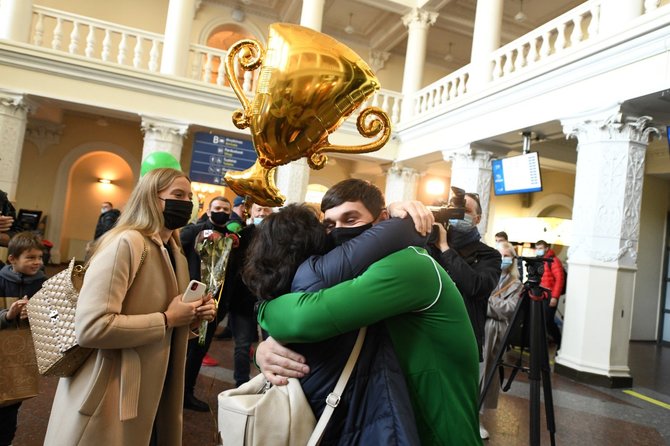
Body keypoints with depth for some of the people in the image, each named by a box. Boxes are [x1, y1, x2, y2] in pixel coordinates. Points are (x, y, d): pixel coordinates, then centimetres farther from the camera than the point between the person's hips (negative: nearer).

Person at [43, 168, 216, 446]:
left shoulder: (174, 252, 9)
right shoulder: (126, 243, -19)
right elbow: (90, 327, -29)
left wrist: (193, 316, -1)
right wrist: (167, 319, -23)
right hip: (112, 397, -8)